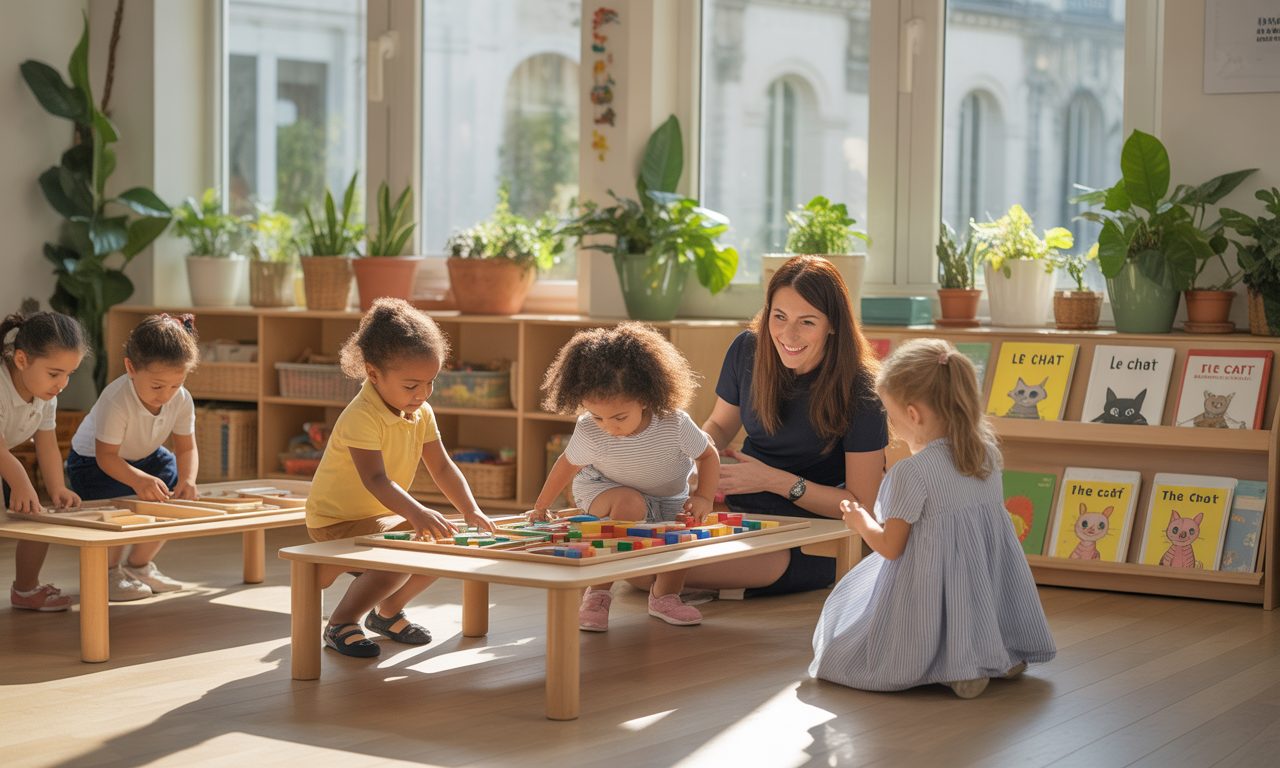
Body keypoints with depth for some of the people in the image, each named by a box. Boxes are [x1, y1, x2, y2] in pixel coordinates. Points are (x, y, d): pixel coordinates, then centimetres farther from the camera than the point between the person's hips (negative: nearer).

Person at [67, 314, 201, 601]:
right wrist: (138, 480, -51)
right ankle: (108, 572, 1)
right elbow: (106, 455, -34)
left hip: (146, 457, 6)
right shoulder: (116, 401, -37)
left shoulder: (182, 401, -20)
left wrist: (187, 479, -34)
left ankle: (138, 565, 21)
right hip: (93, 460, -6)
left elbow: (186, 448, -12)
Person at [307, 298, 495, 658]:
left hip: (384, 515, 9)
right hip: (337, 520, -9)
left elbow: (442, 467, 1)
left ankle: (388, 610, 24)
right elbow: (376, 480, -39)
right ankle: (341, 624, -5)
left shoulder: (422, 413, -1)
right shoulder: (362, 417, -28)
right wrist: (417, 514, -53)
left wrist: (470, 510, -13)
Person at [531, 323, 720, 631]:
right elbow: (567, 464, -9)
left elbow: (708, 455, -13)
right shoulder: (589, 432, -29)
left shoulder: (674, 424, -30)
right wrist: (540, 508, -1)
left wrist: (704, 496, -27)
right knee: (630, 504, -35)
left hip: (669, 499, 2)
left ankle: (664, 594, 5)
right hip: (603, 489, -2)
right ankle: (598, 594, -22)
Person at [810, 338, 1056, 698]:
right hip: (993, 591, 8)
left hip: (934, 597, -8)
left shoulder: (911, 473, -19)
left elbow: (890, 546, -11)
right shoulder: (987, 452, 1)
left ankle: (949, 665, -11)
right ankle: (1001, 654, 3)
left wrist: (861, 522, 8)